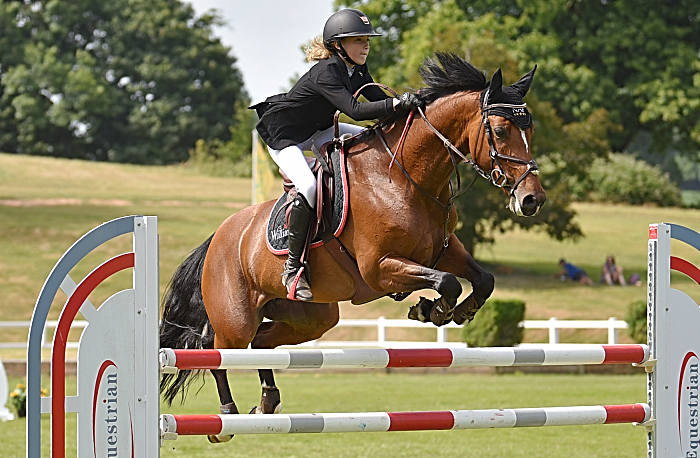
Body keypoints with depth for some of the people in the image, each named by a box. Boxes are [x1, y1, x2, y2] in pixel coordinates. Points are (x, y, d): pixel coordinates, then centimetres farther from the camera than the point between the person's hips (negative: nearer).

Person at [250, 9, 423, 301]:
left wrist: (413, 102, -20)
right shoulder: (325, 73, -29)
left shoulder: (357, 71, -1)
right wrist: (398, 104, -48)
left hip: (315, 132, 9)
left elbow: (379, 101, -2)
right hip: (283, 136, -9)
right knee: (309, 187, -32)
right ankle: (293, 267, -24)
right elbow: (354, 110, -40)